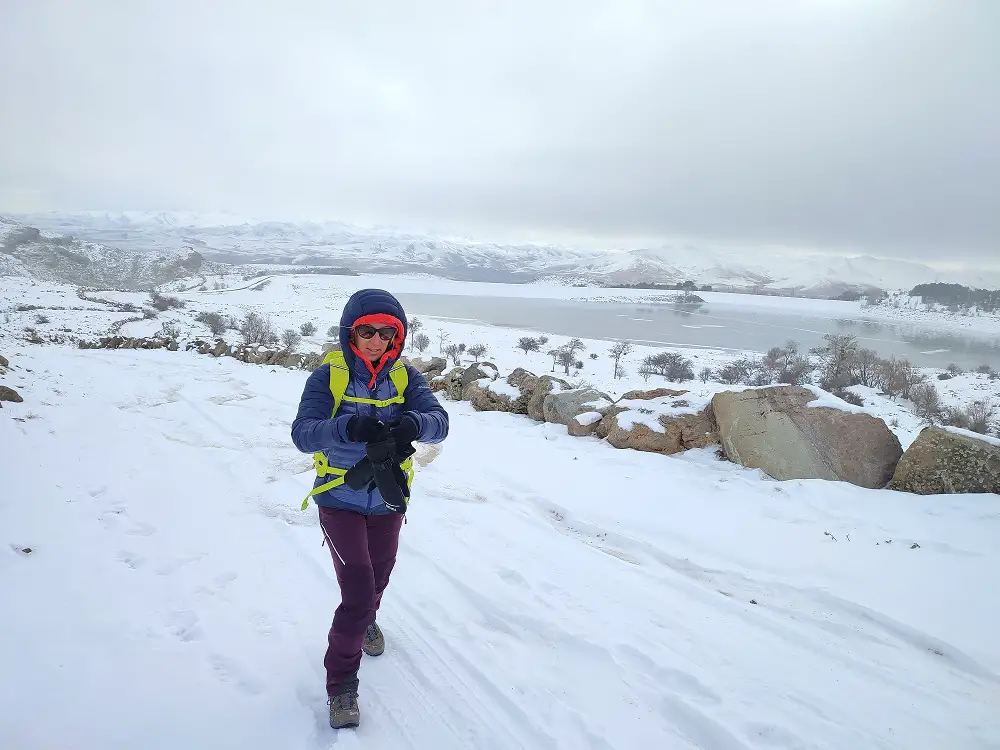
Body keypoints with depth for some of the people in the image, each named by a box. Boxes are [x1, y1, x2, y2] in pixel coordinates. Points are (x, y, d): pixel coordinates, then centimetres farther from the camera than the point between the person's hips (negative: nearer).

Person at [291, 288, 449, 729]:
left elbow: (438, 421, -21)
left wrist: (413, 424, -44)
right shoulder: (329, 375, -15)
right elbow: (302, 434, -26)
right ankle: (341, 683, 12)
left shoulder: (404, 376, -8)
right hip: (339, 499, -3)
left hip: (387, 501, 4)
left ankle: (365, 620, 58)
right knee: (358, 590, -11)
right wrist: (349, 428, -45)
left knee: (377, 580, 24)